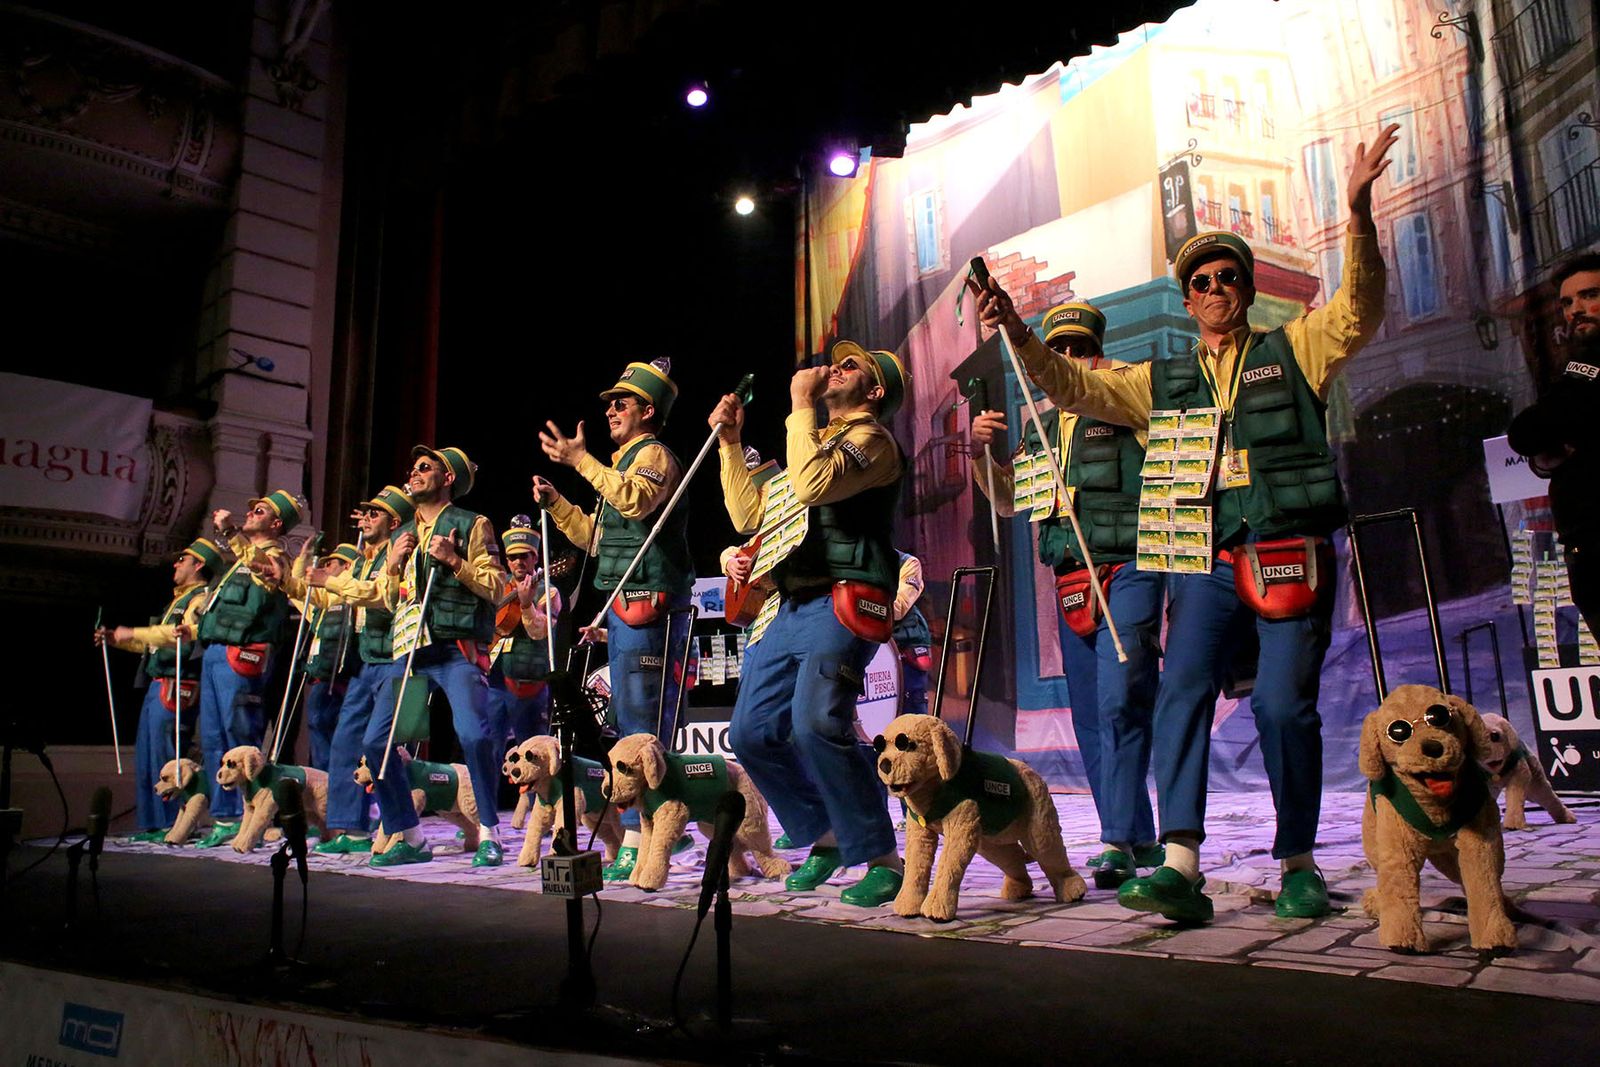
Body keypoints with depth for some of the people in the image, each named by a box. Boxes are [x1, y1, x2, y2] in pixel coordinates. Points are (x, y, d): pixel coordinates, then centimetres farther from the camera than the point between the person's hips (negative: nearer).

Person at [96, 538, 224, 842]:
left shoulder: (201, 598, -7)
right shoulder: (179, 600, 25)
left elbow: (184, 632, -24)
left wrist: (134, 632, -18)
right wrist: (116, 640, 24)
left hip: (175, 688, -10)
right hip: (158, 686, 10)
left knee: (163, 756, -10)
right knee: (145, 757, 12)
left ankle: (172, 823, -5)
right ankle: (151, 823, 17)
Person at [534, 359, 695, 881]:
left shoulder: (655, 454, -4)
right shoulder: (624, 462, 25)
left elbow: (635, 500, -27)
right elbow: (597, 536, 29)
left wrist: (581, 460, -21)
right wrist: (555, 503, 19)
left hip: (648, 605, -11)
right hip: (623, 608, 11)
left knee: (642, 725, -11)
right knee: (630, 721, 12)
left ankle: (638, 842, -10)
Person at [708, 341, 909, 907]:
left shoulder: (872, 440, 0)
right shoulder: (815, 442, 26)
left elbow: (811, 486, -21)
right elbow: (749, 515, 24)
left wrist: (799, 405, -10)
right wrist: (730, 443, 20)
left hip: (841, 604, -9)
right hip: (791, 607, 9)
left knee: (816, 724, -26)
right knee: (752, 733, 5)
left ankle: (883, 859, -12)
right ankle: (825, 837, 22)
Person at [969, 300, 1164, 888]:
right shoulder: (1040, 428, 19)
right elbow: (1007, 502, 21)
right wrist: (981, 453, 3)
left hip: (1127, 571, -7)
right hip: (1071, 581, 7)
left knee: (1119, 702, -17)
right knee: (1090, 718, 8)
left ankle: (1118, 841, -13)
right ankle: (1139, 840, 18)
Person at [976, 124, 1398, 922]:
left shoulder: (1293, 351, 13)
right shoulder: (1163, 381, 18)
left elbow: (1357, 310, -2)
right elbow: (1075, 386, 12)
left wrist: (1358, 213, -16)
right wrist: (1018, 334, -2)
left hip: (1292, 554, -2)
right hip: (1205, 560, 2)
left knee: (1284, 703, -6)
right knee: (1182, 690, -14)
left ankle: (1298, 863, 11)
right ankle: (1180, 866, -18)